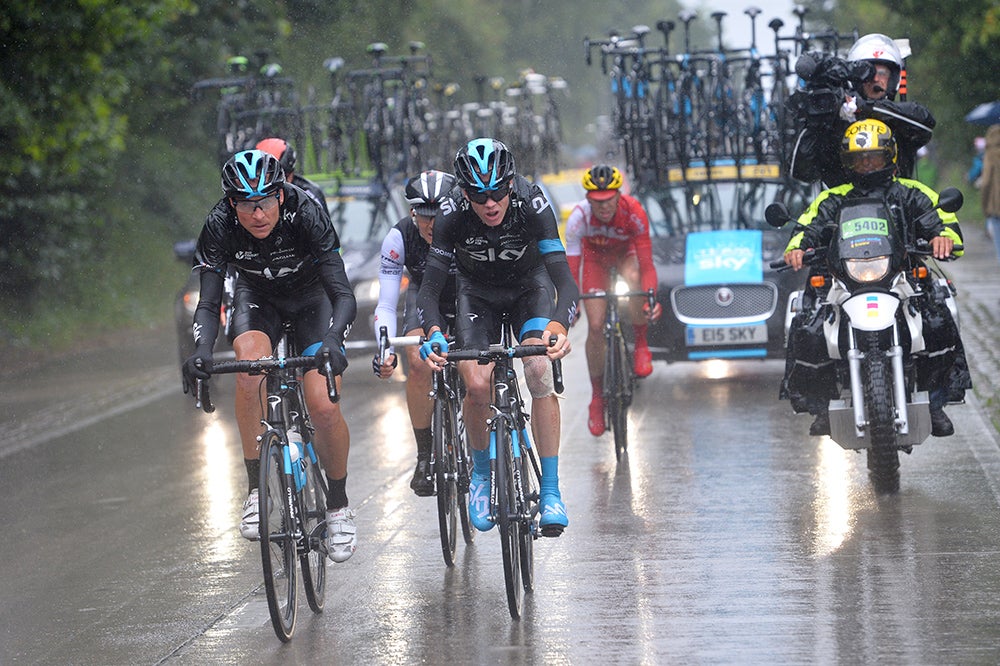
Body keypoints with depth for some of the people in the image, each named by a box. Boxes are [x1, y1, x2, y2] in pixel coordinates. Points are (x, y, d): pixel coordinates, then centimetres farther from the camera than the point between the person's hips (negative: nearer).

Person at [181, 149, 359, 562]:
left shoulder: (304, 214, -33)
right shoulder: (220, 225, -27)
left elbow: (343, 295, -34)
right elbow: (208, 302, -26)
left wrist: (332, 341, -53)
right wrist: (201, 351, -45)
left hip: (311, 296, -1)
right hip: (257, 296, 1)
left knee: (324, 407, -17)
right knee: (250, 367, -32)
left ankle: (338, 505, 8)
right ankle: (257, 489, -21)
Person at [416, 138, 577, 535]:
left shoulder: (532, 204, -32)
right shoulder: (452, 215, -30)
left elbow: (563, 278, -36)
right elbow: (429, 288, -29)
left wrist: (559, 325, -55)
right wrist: (434, 334, -49)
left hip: (528, 287, -1)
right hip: (477, 294, 1)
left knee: (539, 372, -25)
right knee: (478, 385, -21)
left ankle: (550, 490, -16)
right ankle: (480, 475, 7)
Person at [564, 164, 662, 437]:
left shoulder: (633, 212, -36)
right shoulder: (578, 217, -35)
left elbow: (646, 264, -35)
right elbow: (571, 269, -33)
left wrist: (650, 299, -51)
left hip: (625, 253, -1)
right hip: (595, 257, 1)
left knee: (633, 279, -38)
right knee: (596, 327, -11)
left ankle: (641, 344, -13)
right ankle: (597, 396, 9)